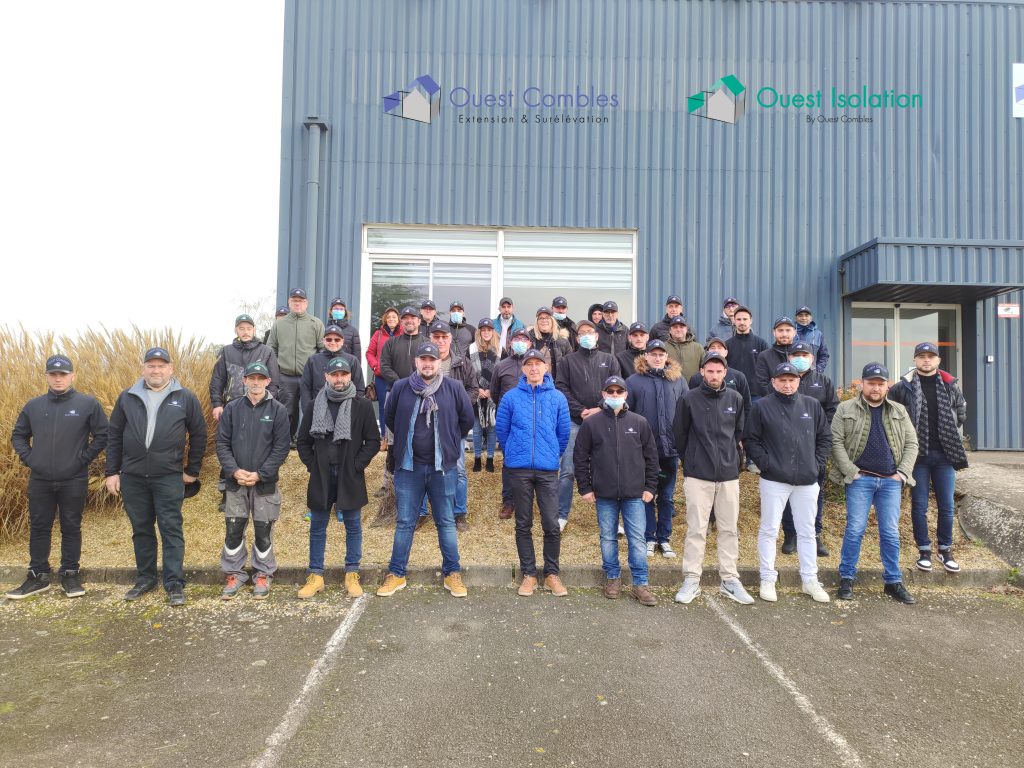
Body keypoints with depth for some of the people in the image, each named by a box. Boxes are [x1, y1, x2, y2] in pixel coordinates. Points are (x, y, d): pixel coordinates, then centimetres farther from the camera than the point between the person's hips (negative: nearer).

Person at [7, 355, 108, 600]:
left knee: (71, 528, 7)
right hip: (40, 480, 3)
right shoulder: (33, 405, 6)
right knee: (39, 528, 11)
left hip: (74, 481, -3)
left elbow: (102, 435, -3)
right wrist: (28, 457, 3)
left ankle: (70, 575, 18)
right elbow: (18, 435, 16)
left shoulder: (88, 404, -6)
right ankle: (38, 576, 23)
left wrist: (83, 459, -9)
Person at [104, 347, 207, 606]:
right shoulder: (127, 398, 6)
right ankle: (145, 578, 27)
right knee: (141, 529, 14)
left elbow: (198, 435, 4)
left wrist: (192, 471, 4)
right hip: (132, 477, 3)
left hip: (169, 477, -3)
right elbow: (114, 436, 10)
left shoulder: (185, 398, 0)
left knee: (171, 529, -1)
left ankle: (175, 584, 6)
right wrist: (112, 472, 6)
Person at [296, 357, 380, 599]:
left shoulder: (362, 406, -3)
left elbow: (373, 442, -2)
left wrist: (357, 466, -9)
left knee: (353, 525, 8)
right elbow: (303, 441, 9)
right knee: (317, 527, 9)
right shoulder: (315, 405, 4)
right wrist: (312, 465, -1)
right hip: (321, 477, 2)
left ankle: (352, 574, 19)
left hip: (350, 478, -2)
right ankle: (315, 576, 20)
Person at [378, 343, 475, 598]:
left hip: (443, 466, 0)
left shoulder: (454, 388, -4)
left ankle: (452, 574, 21)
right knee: (404, 523, 10)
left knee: (446, 522, 10)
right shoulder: (400, 387, -1)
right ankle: (396, 574, 21)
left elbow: (467, 420, 7)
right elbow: (389, 419, 13)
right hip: (408, 466, 1)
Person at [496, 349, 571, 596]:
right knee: (523, 524, 8)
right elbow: (501, 429, 8)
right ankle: (529, 574, 21)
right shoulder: (511, 397, 1)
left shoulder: (557, 398, 3)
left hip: (548, 469, 0)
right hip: (519, 469, 0)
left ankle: (552, 573, 17)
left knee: (552, 525, -1)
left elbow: (564, 433, 10)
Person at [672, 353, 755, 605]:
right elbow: (679, 434, 3)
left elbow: (739, 431, 16)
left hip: (729, 475, 3)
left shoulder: (735, 398, 4)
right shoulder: (689, 399, -5)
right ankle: (691, 580, 11)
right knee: (696, 529, 2)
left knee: (729, 529, 10)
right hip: (698, 475, -3)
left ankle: (730, 580, 21)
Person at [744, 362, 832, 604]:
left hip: (807, 481, 3)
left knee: (807, 531, 12)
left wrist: (817, 464, 4)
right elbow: (750, 439, -2)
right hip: (774, 480, -3)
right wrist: (766, 463, -10)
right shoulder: (762, 407, -2)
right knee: (769, 530, 3)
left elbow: (825, 438, 14)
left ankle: (810, 580, 24)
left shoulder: (812, 405, 8)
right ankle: (768, 579, 14)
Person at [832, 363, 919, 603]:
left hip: (891, 481, 3)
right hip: (860, 479, -3)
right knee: (855, 530, -2)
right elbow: (836, 442, -4)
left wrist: (903, 472, 0)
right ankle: (846, 579, 9)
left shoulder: (899, 412, 12)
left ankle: (893, 582, 19)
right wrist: (851, 471, -11)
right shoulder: (846, 410, 0)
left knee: (891, 533, 8)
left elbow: (912, 443, 12)